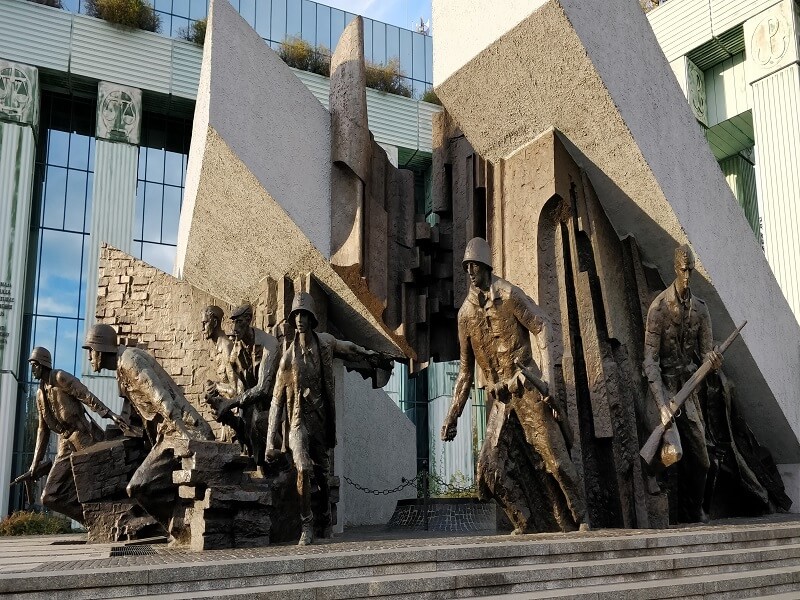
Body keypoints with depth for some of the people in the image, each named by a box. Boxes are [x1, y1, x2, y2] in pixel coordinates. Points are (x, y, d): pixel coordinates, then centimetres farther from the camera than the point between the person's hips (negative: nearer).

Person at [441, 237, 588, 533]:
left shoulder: (509, 295, -4)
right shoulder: (466, 313, 11)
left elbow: (543, 329, -8)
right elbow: (465, 369, 17)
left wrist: (547, 377, -20)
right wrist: (453, 415, 16)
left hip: (527, 389, -5)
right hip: (499, 399, 5)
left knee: (556, 458, -6)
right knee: (488, 467, -4)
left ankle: (582, 519, 11)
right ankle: (523, 522, 12)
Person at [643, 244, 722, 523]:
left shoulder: (700, 308, 5)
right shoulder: (659, 307, -11)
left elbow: (706, 353, 4)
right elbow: (650, 361, -15)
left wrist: (714, 360, -23)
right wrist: (662, 406, -24)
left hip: (690, 387, 5)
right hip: (666, 386, -5)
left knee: (701, 460, 7)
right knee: (674, 452, -19)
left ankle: (696, 511, 25)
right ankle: (685, 515, -4)